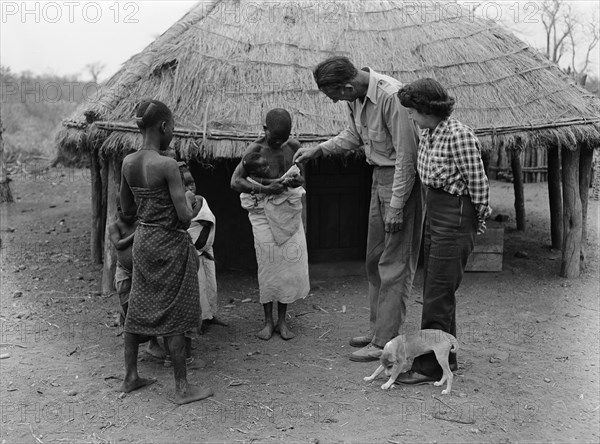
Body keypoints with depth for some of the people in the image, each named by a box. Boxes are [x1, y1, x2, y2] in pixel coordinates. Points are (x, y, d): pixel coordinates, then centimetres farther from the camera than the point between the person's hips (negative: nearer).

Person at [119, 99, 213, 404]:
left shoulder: (128, 162, 1)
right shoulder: (167, 165, -20)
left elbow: (126, 210, 10)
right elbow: (184, 216, -20)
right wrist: (193, 208, 1)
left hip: (142, 240, 7)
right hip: (169, 244, -7)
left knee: (138, 308, 17)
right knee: (174, 315, 2)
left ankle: (130, 377, 29)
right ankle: (182, 388, 13)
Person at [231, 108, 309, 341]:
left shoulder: (294, 146, 0)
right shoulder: (255, 150, -10)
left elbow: (301, 178, 9)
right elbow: (235, 182, -12)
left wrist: (296, 180, -16)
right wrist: (265, 189, -23)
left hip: (289, 208, 3)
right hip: (263, 210, -3)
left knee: (293, 260, -2)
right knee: (267, 263, -3)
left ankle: (282, 320, 11)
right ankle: (268, 320, 11)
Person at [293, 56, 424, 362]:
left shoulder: (391, 96, -26)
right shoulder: (355, 98, 1)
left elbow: (406, 156, -24)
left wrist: (396, 207, -22)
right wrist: (318, 150, 12)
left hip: (401, 179, -9)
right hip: (379, 176, 9)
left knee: (394, 263, -5)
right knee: (374, 259, 15)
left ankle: (385, 342, 3)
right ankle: (377, 328, 28)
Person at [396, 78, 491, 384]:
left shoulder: (458, 136, -19)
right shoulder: (428, 133, 8)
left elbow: (477, 183, -14)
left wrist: (478, 222, -6)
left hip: (455, 216, -9)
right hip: (434, 212, 10)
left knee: (438, 293, -3)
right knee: (433, 288, 15)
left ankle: (430, 366, 8)